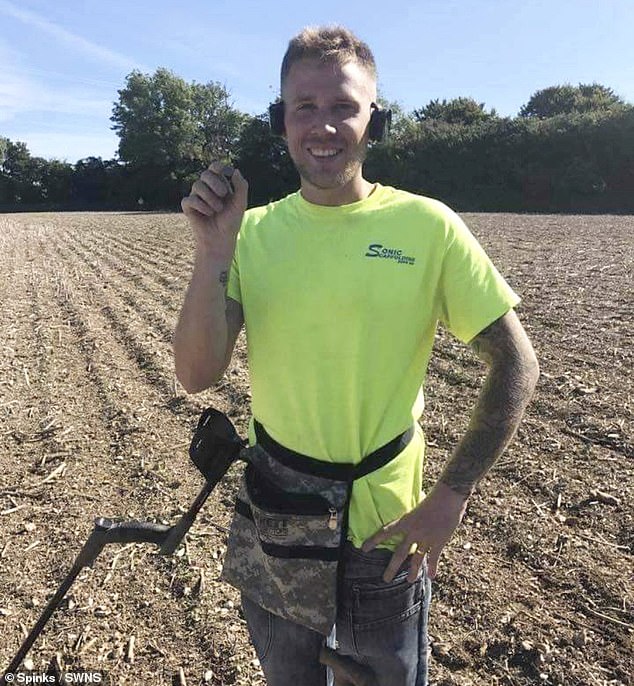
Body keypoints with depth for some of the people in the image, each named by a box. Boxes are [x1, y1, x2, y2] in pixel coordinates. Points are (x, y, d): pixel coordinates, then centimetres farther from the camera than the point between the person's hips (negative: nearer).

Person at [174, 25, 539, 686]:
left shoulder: (426, 225, -13)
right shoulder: (254, 231, -5)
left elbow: (515, 364, -9)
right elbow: (196, 374, -11)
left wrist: (450, 497, -13)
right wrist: (215, 251, -24)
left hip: (385, 525, -2)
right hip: (271, 516, 3)